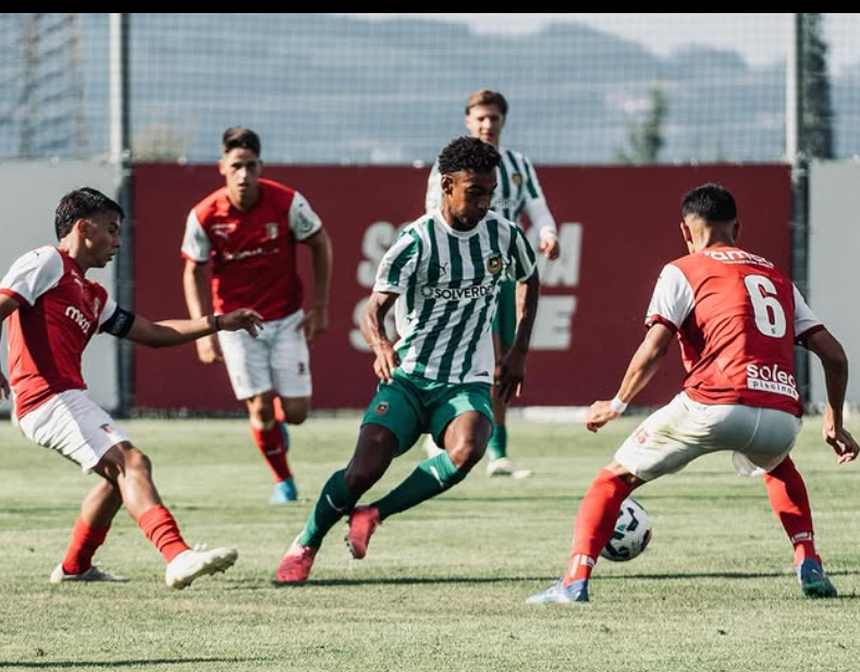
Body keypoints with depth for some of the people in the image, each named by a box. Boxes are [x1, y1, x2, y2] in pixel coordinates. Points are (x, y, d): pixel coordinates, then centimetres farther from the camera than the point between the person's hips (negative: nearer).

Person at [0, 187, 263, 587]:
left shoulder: (93, 297, 26)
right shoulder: (47, 263, 0)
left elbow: (153, 333, 29)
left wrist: (218, 323, 26)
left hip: (69, 399, 10)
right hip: (47, 399, -10)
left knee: (126, 470, 21)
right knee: (128, 464, -20)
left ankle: (75, 567, 30)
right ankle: (177, 557, -34)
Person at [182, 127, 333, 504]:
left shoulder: (287, 203, -16)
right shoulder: (204, 216, -15)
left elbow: (320, 245, 0)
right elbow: (194, 273, -2)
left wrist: (320, 307, -1)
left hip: (286, 319, 0)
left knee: (295, 412, -4)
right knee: (260, 409, -8)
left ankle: (276, 426, 34)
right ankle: (283, 480, 17)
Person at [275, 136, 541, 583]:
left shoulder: (504, 236, 1)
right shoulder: (418, 241, -11)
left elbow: (529, 281, 24)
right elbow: (373, 311, -13)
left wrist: (519, 352, 16)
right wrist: (381, 346, -36)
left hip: (468, 384, 2)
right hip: (408, 378, -2)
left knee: (466, 450, -32)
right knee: (364, 470, -19)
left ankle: (374, 515, -13)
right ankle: (305, 545, 8)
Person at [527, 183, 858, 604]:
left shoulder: (683, 272, 11)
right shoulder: (777, 279, 26)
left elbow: (652, 352, 0)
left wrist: (616, 406, 14)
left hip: (714, 406, -4)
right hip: (782, 418, 4)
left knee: (616, 477, 13)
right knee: (777, 465, 40)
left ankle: (575, 581, -2)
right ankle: (810, 568, 23)